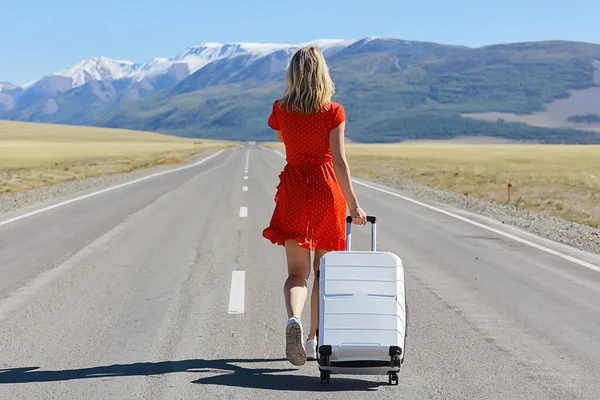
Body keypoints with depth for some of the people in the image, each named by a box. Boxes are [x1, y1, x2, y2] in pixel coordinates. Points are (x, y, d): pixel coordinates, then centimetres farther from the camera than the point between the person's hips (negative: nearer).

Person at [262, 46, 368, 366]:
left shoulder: (281, 110, 0)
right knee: (323, 271, 14)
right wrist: (353, 204, -11)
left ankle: (293, 319, -30)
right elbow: (339, 161, -13)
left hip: (294, 189, 1)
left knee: (298, 271, 0)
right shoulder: (333, 112, -8)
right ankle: (314, 341, 20)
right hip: (327, 189, -1)